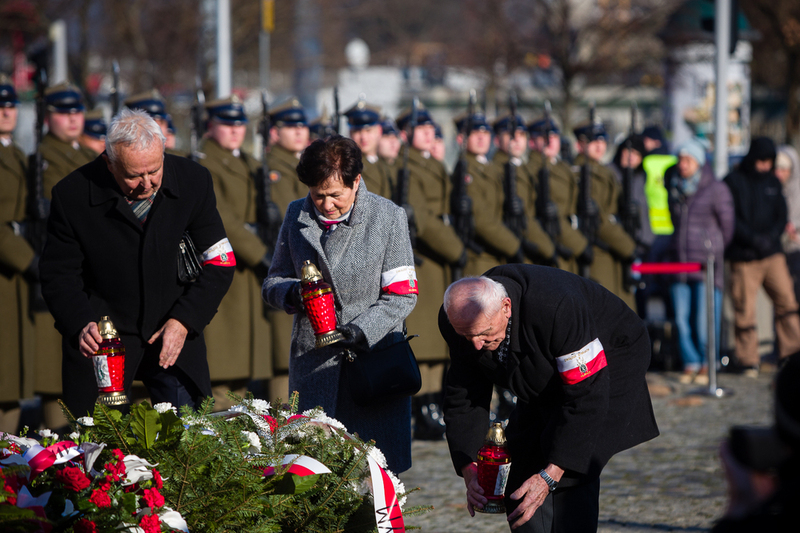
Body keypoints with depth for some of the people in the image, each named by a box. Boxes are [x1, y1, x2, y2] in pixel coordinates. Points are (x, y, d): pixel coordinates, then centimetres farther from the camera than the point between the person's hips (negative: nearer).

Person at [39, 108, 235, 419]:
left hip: (174, 329, 2)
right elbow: (58, 274, -4)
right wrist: (81, 325, -22)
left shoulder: (193, 181, -8)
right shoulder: (72, 195, -14)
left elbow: (220, 264, -1)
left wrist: (183, 321, -12)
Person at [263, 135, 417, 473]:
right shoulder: (296, 216, 9)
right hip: (313, 365, 2)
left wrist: (361, 330, -17)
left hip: (373, 355, -2)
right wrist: (292, 294, -9)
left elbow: (402, 295, -2)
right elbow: (273, 283, 15)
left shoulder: (389, 217, 1)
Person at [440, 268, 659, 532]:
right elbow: (463, 396, -12)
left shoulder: (555, 308, -41)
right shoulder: (459, 320, -22)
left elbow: (586, 398, -37)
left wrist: (549, 476, -40)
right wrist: (469, 470, -26)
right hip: (547, 381, 6)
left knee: (570, 476, -22)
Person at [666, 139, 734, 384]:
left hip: (707, 263, -5)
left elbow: (727, 224, 5)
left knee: (705, 318, -6)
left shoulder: (716, 189, -2)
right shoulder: (674, 188, 13)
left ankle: (707, 365, 5)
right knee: (682, 317, 1)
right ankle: (691, 363, 10)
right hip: (679, 262, 5)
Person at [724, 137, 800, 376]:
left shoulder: (772, 183, 13)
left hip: (772, 254, 4)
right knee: (745, 308, -3)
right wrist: (753, 239, -17)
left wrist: (771, 236, -7)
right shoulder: (734, 182, -1)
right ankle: (749, 361, 6)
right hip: (743, 257, -4)